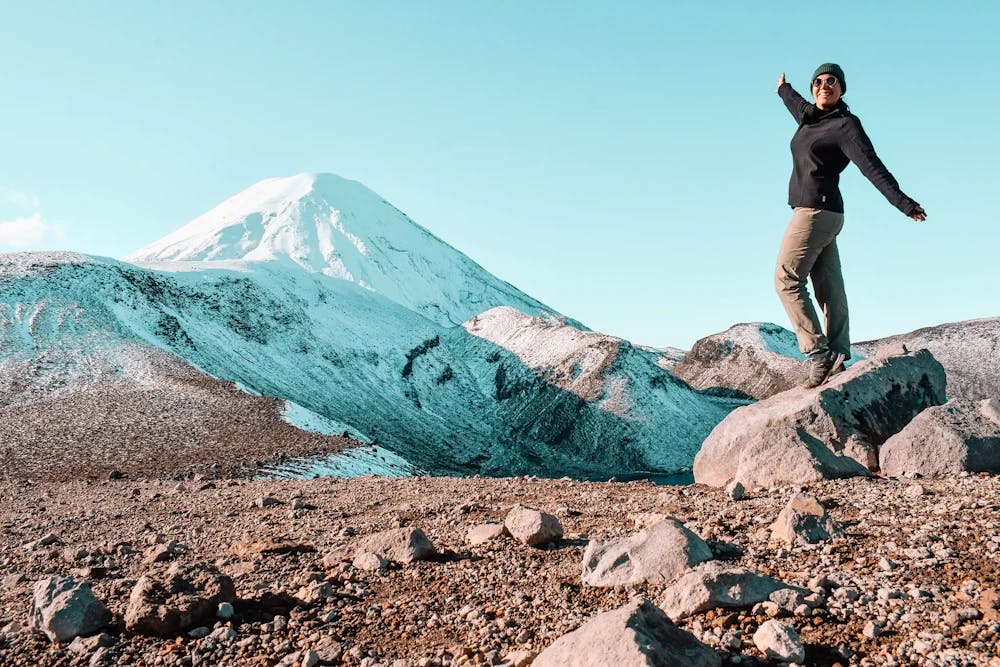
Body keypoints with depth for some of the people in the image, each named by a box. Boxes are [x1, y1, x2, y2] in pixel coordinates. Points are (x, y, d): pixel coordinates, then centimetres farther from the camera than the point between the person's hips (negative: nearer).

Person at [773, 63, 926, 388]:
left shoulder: (846, 125, -7)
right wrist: (784, 90, 61)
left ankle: (818, 353, -14)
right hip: (823, 214, 9)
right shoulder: (811, 117, 16)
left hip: (816, 210, -9)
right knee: (829, 287, 3)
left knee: (787, 279, -11)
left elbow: (872, 166, -17)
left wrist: (902, 202, -27)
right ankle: (836, 357, 3)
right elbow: (798, 106, 41)